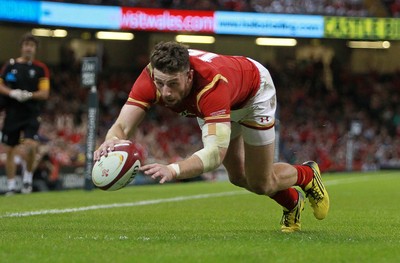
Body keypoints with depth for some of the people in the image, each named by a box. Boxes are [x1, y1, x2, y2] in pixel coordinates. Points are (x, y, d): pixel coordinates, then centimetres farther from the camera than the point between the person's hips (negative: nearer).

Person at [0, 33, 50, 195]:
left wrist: (29, 95, -18)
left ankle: (28, 176, 3)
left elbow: (45, 94, -1)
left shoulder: (41, 69, 3)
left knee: (30, 145, -21)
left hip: (32, 114, -2)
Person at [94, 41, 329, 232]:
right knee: (238, 177, 15)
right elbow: (122, 126, -42)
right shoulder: (151, 78, -37)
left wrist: (173, 170, -76)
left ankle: (307, 175, 34)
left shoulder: (212, 84, -51)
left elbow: (216, 152, -59)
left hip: (254, 92, -5)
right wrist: (112, 140, -67)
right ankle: (292, 203, 45)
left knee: (261, 184, 0)